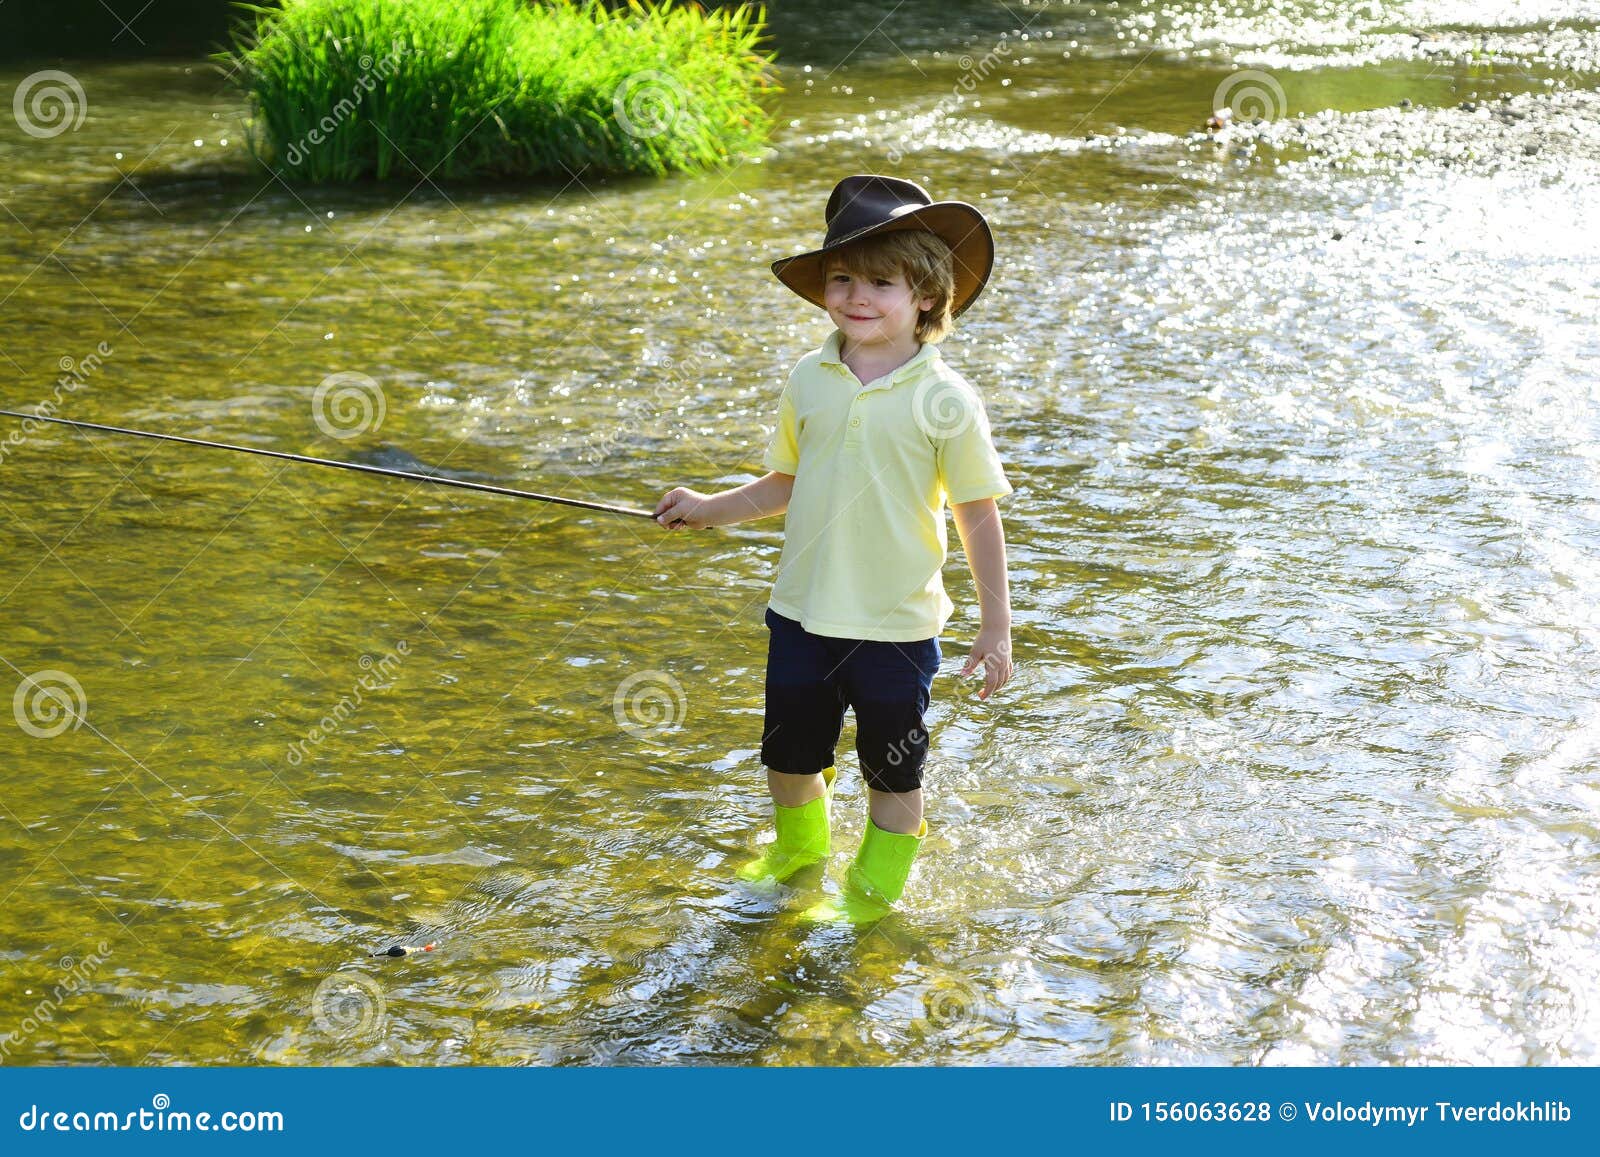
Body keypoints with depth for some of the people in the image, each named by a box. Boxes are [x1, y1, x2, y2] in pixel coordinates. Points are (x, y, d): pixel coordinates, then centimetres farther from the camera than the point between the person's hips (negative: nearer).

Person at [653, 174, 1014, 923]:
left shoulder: (944, 399, -13)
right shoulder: (809, 380, -1)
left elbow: (978, 515, -8)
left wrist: (996, 625, -7)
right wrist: (709, 509, 5)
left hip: (896, 624, -4)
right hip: (802, 611, 4)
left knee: (893, 773, 12)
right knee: (788, 756, 20)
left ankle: (875, 889, 35)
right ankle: (799, 853, 48)